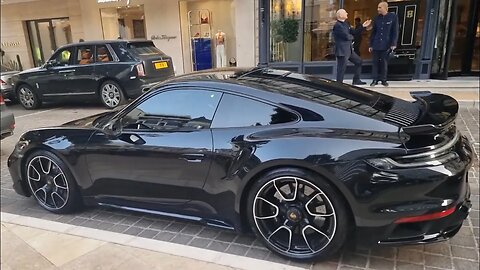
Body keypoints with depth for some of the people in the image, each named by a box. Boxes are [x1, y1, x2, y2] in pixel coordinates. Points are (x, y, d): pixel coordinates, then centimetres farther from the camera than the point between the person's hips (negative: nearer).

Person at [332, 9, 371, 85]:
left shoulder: (346, 24, 15)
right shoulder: (337, 25, -16)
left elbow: (354, 32, 17)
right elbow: (347, 36, -20)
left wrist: (363, 26, 11)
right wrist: (352, 37, 1)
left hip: (349, 49, 10)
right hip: (342, 51, -10)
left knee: (358, 61, 18)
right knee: (342, 68, -5)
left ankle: (356, 80, 26)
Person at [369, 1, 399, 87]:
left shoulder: (393, 16, -3)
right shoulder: (377, 18, 6)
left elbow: (395, 31, -3)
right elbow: (373, 32, 9)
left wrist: (393, 44, -11)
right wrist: (370, 45, 6)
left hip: (386, 45, -2)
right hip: (376, 44, 3)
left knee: (384, 63, 5)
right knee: (375, 62, 2)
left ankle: (383, 80, 15)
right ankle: (375, 80, 9)